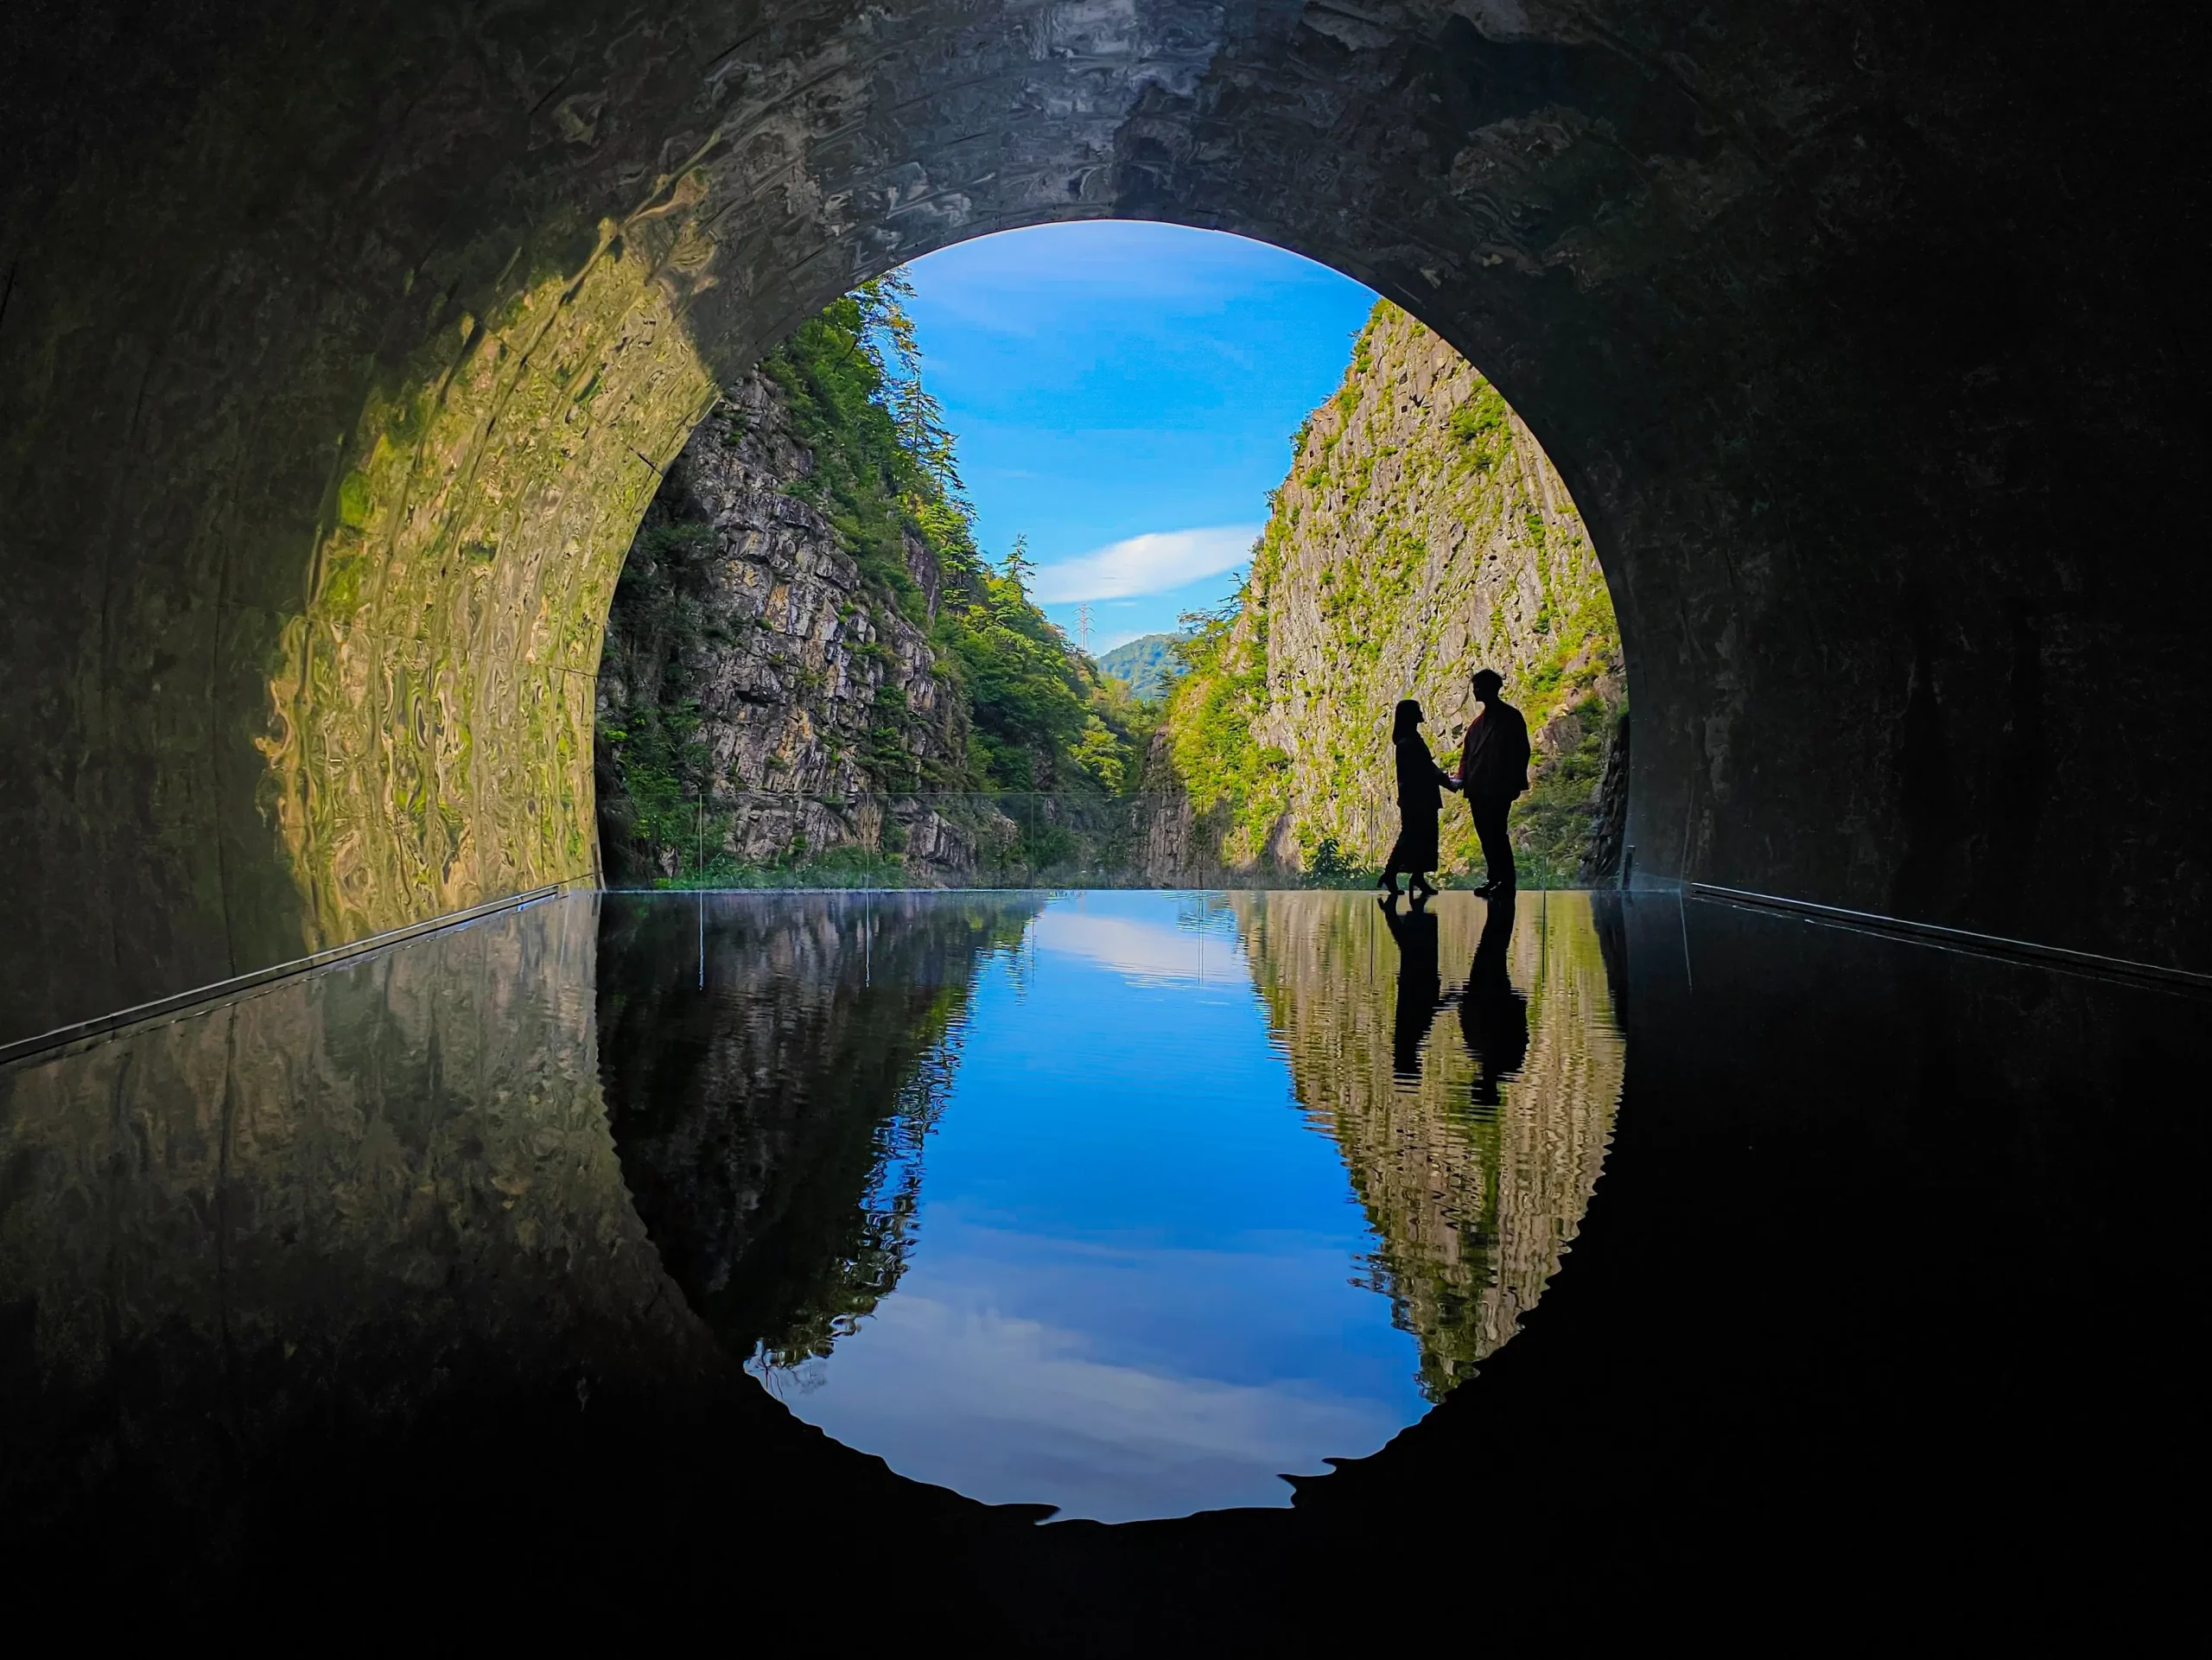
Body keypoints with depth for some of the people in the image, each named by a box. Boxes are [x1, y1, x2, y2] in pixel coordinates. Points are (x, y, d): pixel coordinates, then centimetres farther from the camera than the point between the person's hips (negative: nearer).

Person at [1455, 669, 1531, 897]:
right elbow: (1467, 752, 18)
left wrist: (1515, 783, -11)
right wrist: (1462, 778, 3)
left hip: (1499, 788, -7)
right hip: (1478, 788, 7)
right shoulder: (1478, 722, 20)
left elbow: (1521, 751, -5)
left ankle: (1506, 880, -9)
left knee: (1496, 833, -11)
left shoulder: (1510, 717, -1)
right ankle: (1494, 879, 11)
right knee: (1486, 835, 7)